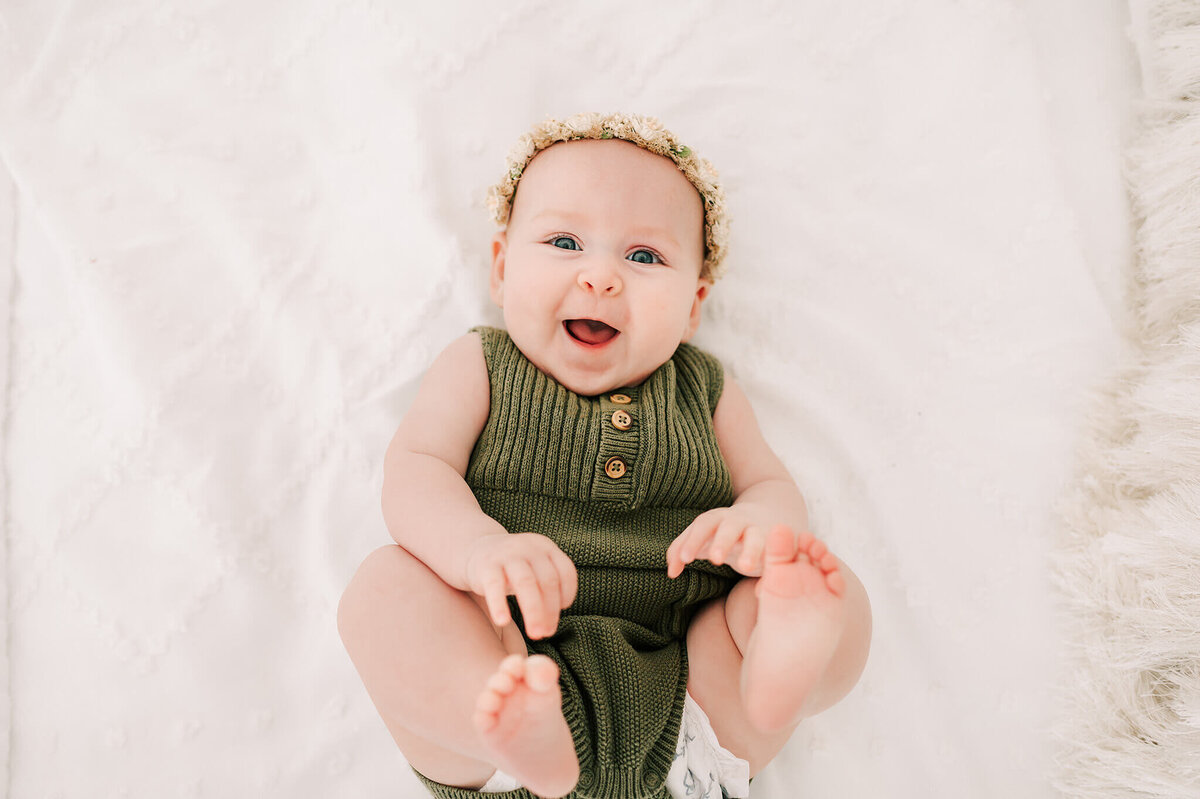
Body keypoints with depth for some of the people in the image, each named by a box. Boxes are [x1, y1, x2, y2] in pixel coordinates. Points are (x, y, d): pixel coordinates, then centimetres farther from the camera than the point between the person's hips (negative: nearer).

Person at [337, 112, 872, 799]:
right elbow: (415, 472, -3)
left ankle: (779, 671, -44)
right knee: (382, 586, -23)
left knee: (836, 593, -14)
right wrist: (479, 546, -28)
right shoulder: (477, 368, 10)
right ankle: (516, 728, -44)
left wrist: (762, 524, -17)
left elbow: (774, 485, 12)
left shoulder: (704, 390, 16)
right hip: (510, 659, -1)